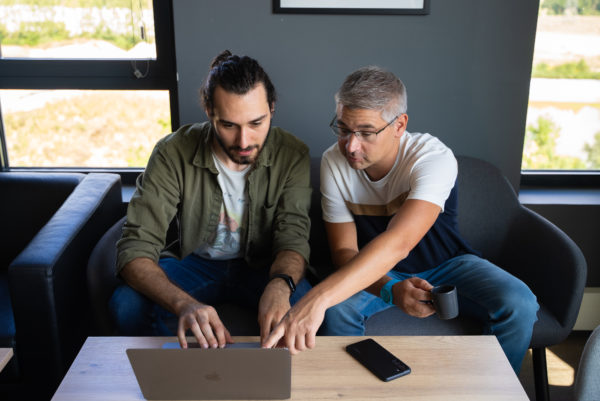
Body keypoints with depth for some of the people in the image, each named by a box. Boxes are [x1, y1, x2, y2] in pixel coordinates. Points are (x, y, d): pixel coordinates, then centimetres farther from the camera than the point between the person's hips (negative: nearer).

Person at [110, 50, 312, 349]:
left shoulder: (292, 155, -16)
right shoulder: (173, 153, -21)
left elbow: (292, 235, -20)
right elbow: (135, 247, -27)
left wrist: (280, 284, -47)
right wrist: (184, 303, -48)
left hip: (262, 266, 0)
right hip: (194, 262, 0)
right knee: (127, 304, -28)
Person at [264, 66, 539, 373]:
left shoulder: (434, 158, -29)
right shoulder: (333, 163, -16)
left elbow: (398, 242, -45)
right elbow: (344, 251, -14)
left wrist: (317, 298, -57)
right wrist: (390, 291, -37)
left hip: (446, 264, -1)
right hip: (378, 273, 1)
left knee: (518, 306, -26)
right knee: (336, 309, -30)